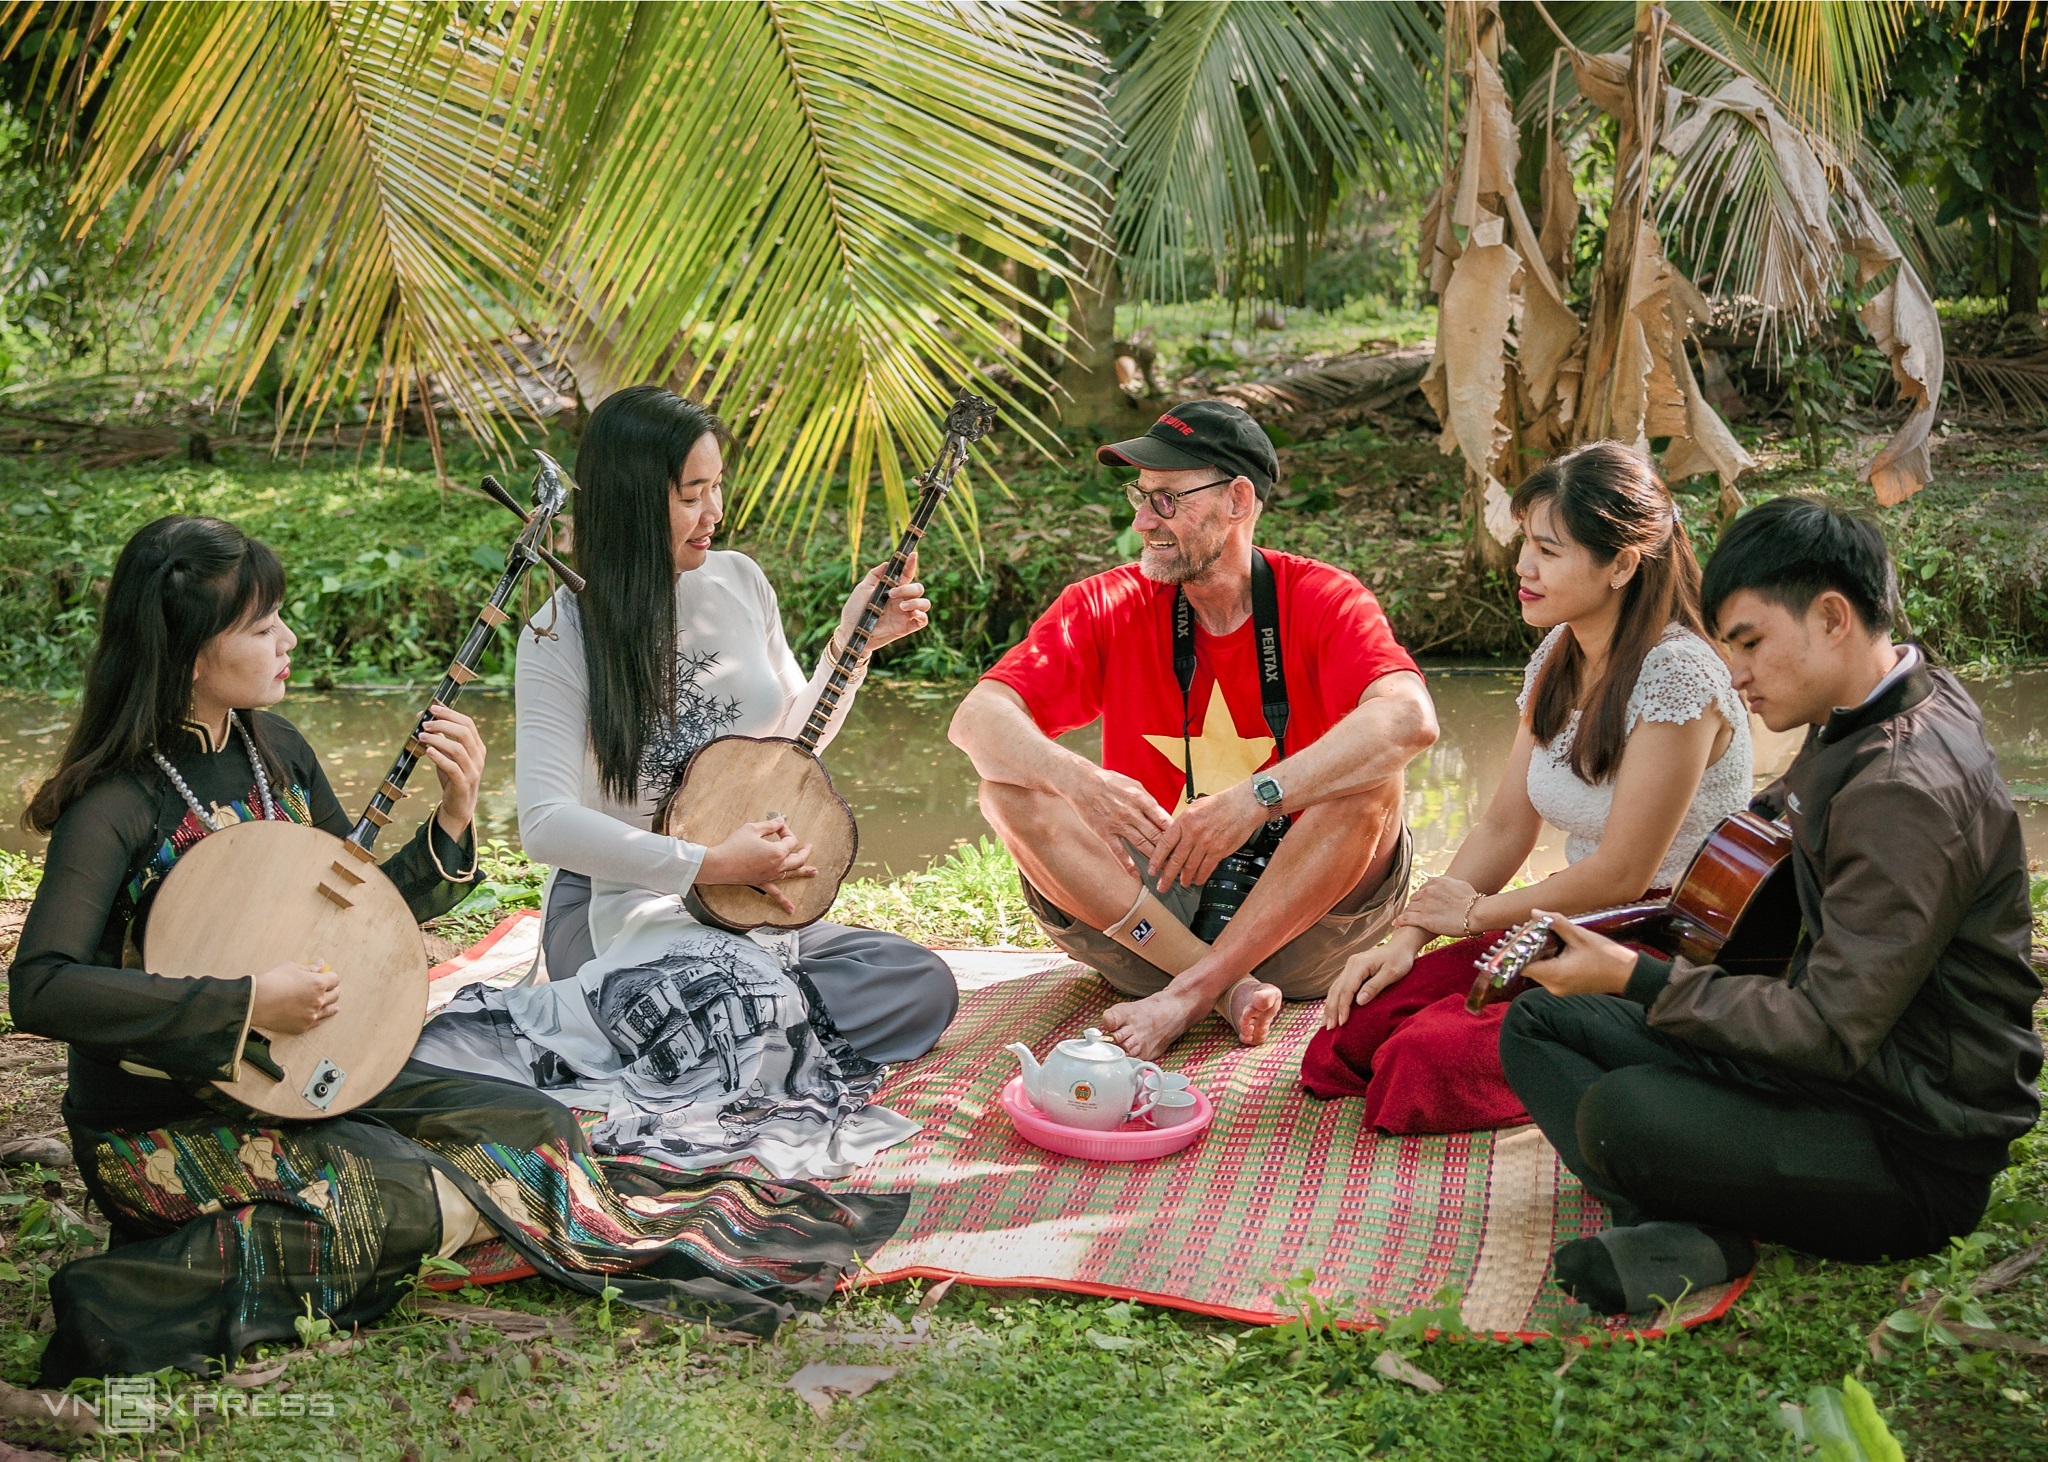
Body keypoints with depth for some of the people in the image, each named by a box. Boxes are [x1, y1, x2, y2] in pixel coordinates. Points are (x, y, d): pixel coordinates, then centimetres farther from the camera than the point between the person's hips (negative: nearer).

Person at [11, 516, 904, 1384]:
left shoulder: (273, 751, 3)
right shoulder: (117, 803, -19)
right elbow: (42, 987, -29)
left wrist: (454, 816, -6)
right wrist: (247, 1005, -30)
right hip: (165, 1125, -7)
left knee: (536, 1127, -3)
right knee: (445, 1206, -22)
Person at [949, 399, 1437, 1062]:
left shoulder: (1323, 601, -7)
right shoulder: (1107, 606, -1)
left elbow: (1410, 719, -27)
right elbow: (977, 719, -12)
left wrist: (1257, 797, -37)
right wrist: (1079, 781, -33)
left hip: (1300, 918, -2)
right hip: (1149, 903, 2)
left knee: (1371, 777, -26)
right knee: (1011, 788, -18)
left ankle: (1190, 993, -25)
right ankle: (1228, 986, -26)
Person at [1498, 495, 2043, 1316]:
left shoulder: (1910, 792, -24)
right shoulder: (1859, 723, 7)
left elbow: (1832, 1030, -26)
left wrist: (1637, 980, -21)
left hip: (1917, 1153, -11)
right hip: (1847, 1062, 11)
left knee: (1619, 1114, -37)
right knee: (1537, 1024, 4)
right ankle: (1684, 1232, -15)